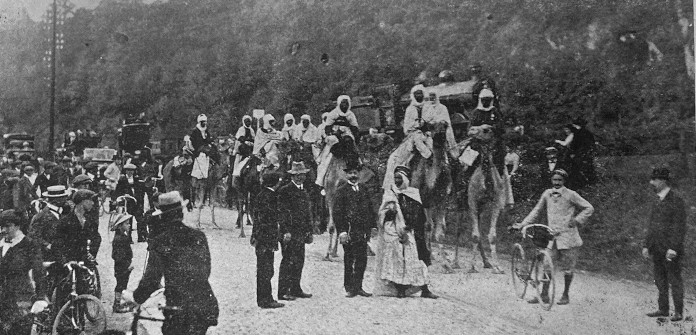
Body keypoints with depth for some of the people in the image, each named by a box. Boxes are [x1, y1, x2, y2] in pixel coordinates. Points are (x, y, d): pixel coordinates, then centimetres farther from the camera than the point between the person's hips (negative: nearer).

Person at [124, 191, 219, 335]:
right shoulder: (199, 237, 4)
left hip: (179, 312, -4)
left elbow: (151, 280, -9)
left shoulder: (159, 244, -8)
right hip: (206, 307, 4)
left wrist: (134, 297, 8)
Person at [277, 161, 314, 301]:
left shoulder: (303, 191, 18)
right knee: (288, 262, -6)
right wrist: (286, 231, -19)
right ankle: (283, 292, -2)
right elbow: (282, 212, -13)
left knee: (299, 262, 10)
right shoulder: (285, 190, -9)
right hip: (290, 233, -8)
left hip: (301, 233, 8)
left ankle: (295, 289, 18)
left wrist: (309, 232, 18)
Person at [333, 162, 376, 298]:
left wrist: (373, 226, 8)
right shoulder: (342, 190, -1)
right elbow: (337, 212, -6)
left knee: (362, 260, 4)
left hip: (363, 231, 4)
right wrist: (341, 231, -12)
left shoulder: (364, 190, 15)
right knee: (349, 261, 1)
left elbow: (370, 209, 17)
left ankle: (358, 287, 12)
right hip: (349, 231, -4)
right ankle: (349, 288, 8)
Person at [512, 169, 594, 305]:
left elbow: (589, 208, 1)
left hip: (568, 236, -3)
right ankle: (544, 295, 5)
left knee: (567, 268, 3)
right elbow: (537, 211, 17)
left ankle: (565, 295, 18)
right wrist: (522, 224, 11)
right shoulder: (547, 194, 8)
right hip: (552, 235, 3)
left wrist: (577, 220, -10)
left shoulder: (570, 195, -4)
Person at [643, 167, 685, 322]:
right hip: (657, 249, 7)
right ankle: (663, 309, 21)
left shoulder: (676, 200, -11)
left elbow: (680, 227, -15)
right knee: (660, 280, 12)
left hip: (671, 249, -7)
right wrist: (646, 245, 13)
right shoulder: (657, 201, 13)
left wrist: (673, 248, -20)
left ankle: (678, 312, 8)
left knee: (674, 280, 0)